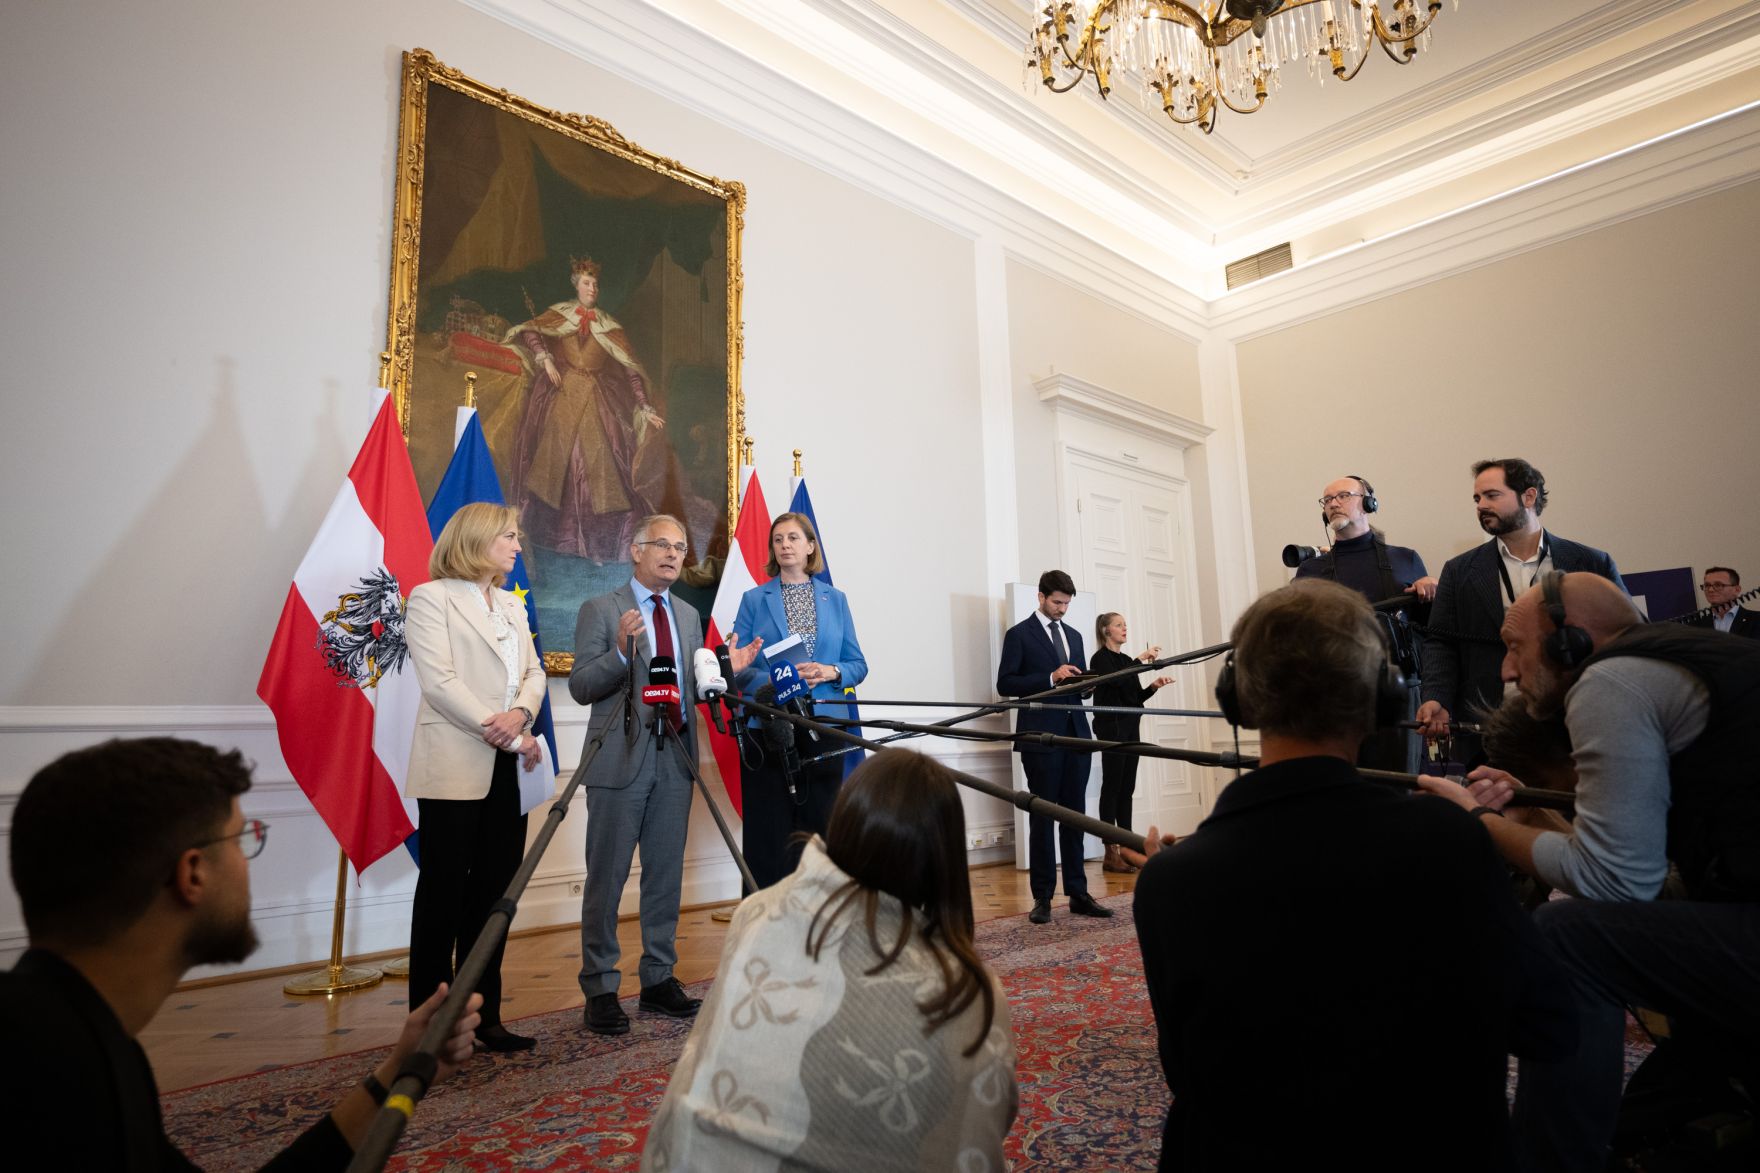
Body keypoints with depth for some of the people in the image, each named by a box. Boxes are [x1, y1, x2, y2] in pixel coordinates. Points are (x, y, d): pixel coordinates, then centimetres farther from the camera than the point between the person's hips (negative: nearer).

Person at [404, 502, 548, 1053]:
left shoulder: (513, 605, 18)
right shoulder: (432, 598, -3)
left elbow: (534, 671, 11)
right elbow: (440, 682, -13)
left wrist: (520, 713, -11)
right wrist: (508, 738, -15)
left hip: (507, 769, 6)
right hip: (455, 770, -6)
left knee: (493, 894, 9)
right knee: (444, 892, 3)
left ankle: (485, 1016, 19)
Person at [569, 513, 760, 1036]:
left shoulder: (688, 616, 15)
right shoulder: (599, 610, -2)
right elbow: (580, 687, -8)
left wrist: (725, 668, -2)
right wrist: (621, 650, -24)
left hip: (675, 758, 5)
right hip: (620, 759, -5)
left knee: (666, 874, 11)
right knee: (607, 876, 2)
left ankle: (659, 978, 24)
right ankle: (600, 989, 15)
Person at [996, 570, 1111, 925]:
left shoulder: (1073, 636, 18)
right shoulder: (1019, 634, 0)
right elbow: (1005, 683, -8)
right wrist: (1051, 678, -16)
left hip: (1075, 733, 5)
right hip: (1041, 735, -5)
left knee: (1074, 814, 7)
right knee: (1042, 816, 1)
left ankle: (1078, 894, 14)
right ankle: (1042, 898, 8)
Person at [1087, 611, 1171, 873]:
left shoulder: (1126, 660, 16)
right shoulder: (1101, 658, -5)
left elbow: (1135, 697, 16)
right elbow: (1115, 681, -24)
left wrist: (1154, 686, 0)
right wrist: (1141, 659, -23)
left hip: (1131, 727, 8)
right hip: (1112, 728, -8)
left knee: (1127, 788, 7)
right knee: (1112, 786, -7)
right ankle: (1111, 853, -5)